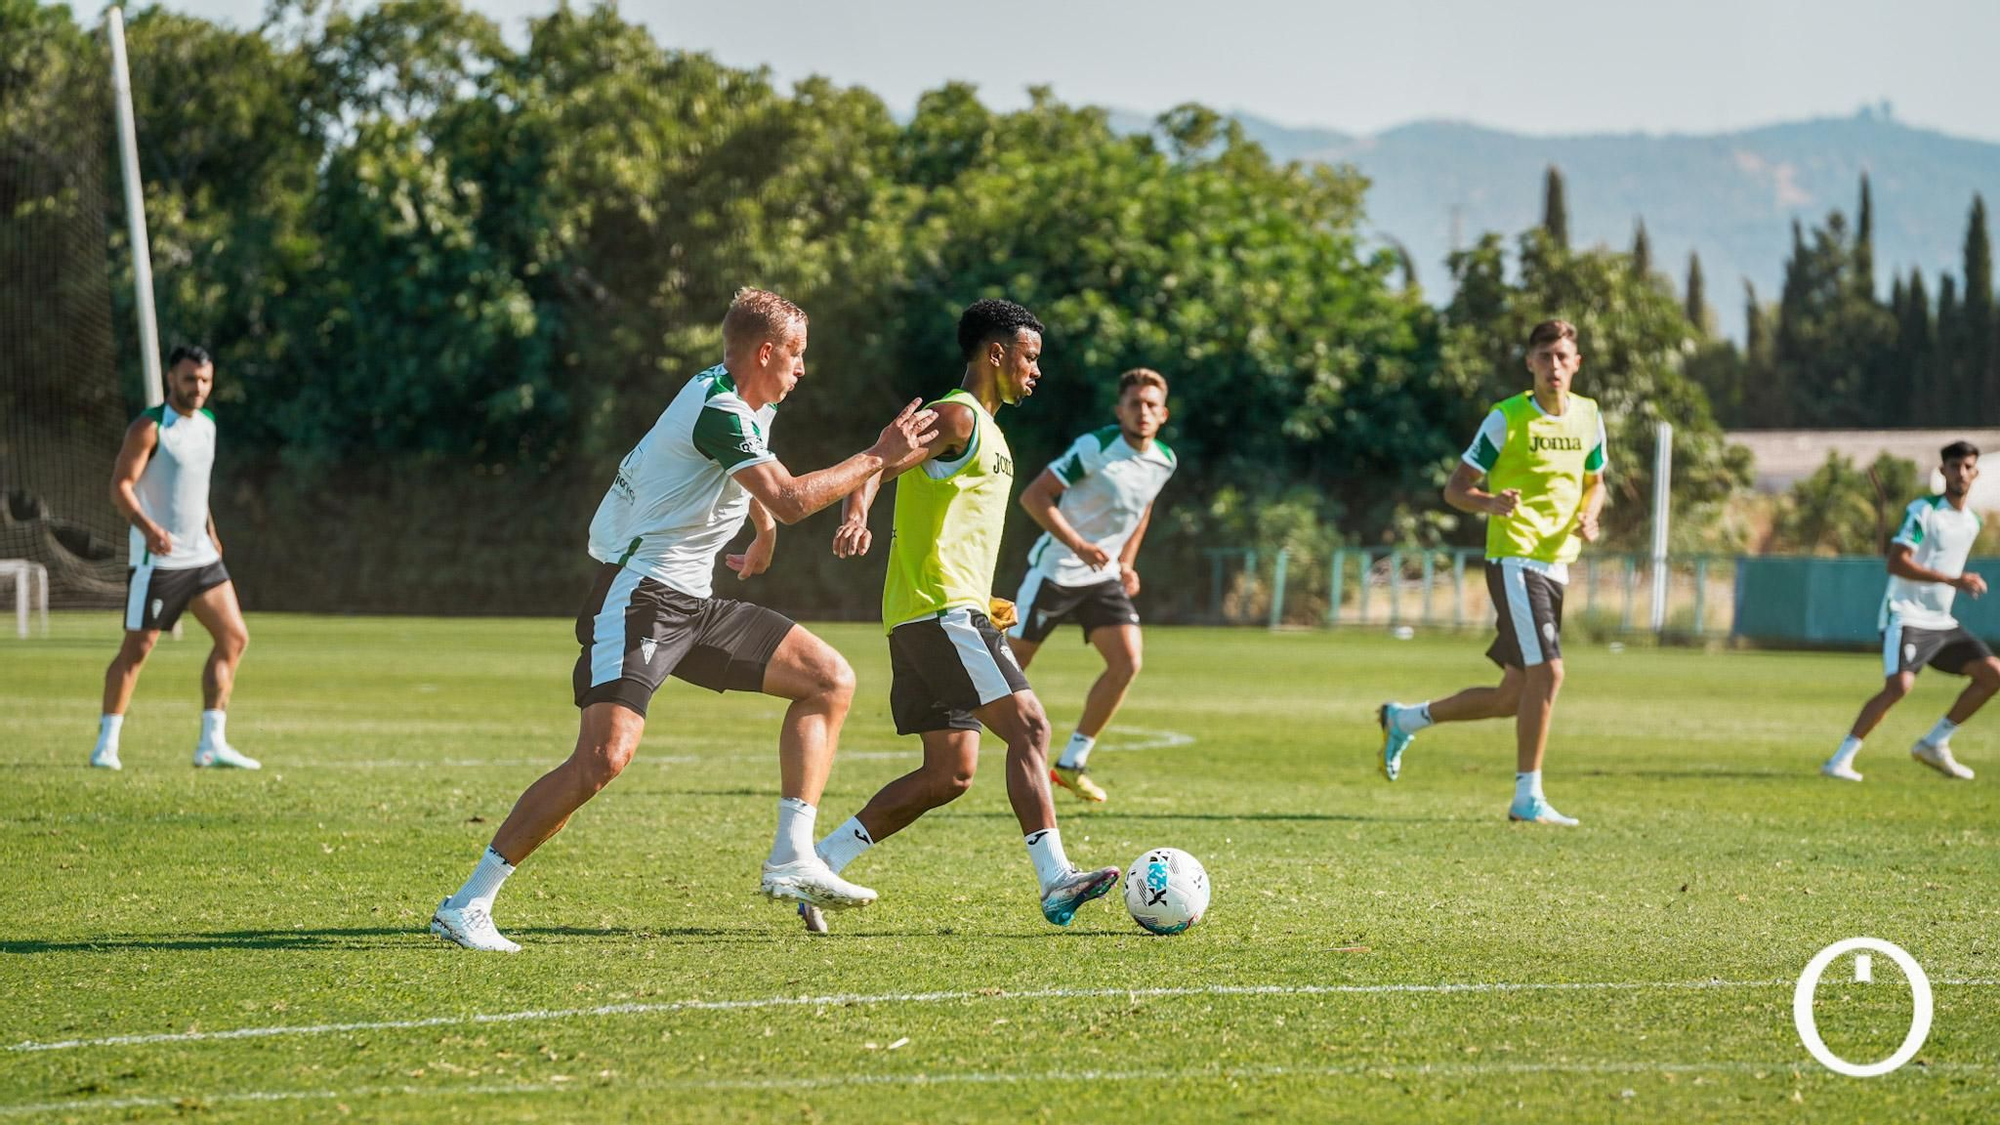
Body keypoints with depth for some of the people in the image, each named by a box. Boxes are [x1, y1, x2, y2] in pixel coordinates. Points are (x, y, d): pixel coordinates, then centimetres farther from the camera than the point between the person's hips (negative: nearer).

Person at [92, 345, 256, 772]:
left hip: (201, 556, 8)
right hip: (158, 558, -7)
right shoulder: (149, 428, -11)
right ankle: (106, 744, 6)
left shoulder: (207, 424, 12)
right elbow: (120, 486, -17)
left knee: (234, 638, 1)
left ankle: (212, 745, 3)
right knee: (137, 648, -4)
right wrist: (147, 526, -32)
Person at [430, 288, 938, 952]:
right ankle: (467, 905, -17)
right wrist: (878, 459, -16)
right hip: (638, 594, -10)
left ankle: (792, 860, 2)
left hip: (693, 601, 10)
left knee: (831, 680, 5)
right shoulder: (718, 411, -18)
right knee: (605, 755, -24)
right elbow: (790, 500, -25)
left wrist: (763, 529, 36)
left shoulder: (749, 405, 13)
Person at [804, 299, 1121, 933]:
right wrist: (856, 517, -40)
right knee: (1028, 726, -17)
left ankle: (817, 863, 8)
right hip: (941, 611, -10)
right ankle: (1056, 881, -24)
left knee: (949, 773, 7)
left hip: (948, 614, 10)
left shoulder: (984, 429, 24)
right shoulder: (958, 416, -7)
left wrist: (980, 602, 27)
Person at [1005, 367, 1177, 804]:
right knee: (1009, 665, -1)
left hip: (1103, 578, 5)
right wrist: (1078, 545, -27)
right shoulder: (1095, 448, -19)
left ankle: (1072, 764, -1)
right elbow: (1034, 496, -19)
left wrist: (1126, 561, 15)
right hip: (1055, 570, -5)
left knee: (1127, 664, -12)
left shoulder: (1164, 461, 1)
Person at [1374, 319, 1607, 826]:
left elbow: (1594, 482, 24)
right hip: (1514, 559, -7)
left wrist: (1588, 516, 2)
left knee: (1512, 698, 10)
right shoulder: (1507, 418, -7)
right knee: (1547, 671, -20)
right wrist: (1489, 502, -27)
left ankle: (1405, 719, 29)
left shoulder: (1588, 417, 9)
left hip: (1557, 564, 7)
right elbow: (1455, 489, -4)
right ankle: (1527, 798, -13)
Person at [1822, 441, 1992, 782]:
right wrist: (1953, 580, -28)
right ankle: (1839, 761, -20)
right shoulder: (1923, 511, -12)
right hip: (1906, 616, -8)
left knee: (1993, 674, 0)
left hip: (1941, 622, 8)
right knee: (1900, 685, -26)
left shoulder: (1972, 522, 12)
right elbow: (1896, 563, -23)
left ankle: (1934, 744, 9)